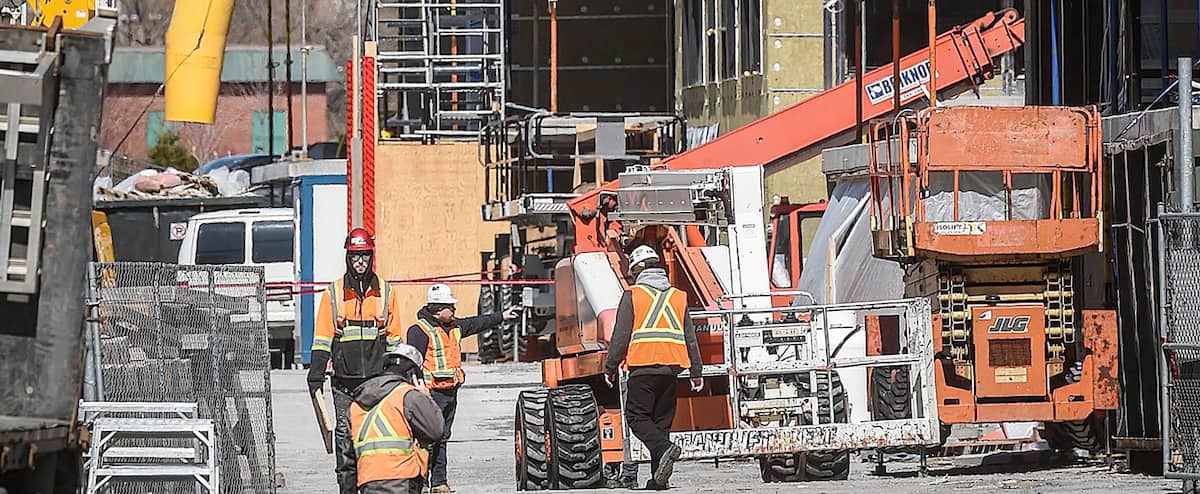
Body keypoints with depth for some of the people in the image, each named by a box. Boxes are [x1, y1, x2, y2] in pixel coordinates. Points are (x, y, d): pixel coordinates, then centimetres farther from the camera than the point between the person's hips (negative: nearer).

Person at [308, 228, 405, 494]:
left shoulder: (385, 293, 8)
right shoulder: (333, 293, 5)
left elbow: (394, 338, 13)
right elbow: (322, 339, 5)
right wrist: (316, 376, -1)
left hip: (377, 379, 1)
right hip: (344, 381, -1)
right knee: (345, 437, -1)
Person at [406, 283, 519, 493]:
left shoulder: (454, 326, 15)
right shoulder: (420, 330, -11)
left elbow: (476, 324, 33)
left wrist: (501, 316, 42)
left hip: (450, 392, 9)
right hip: (431, 392, -9)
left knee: (442, 439, 12)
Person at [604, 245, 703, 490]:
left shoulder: (632, 295, -1)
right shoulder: (679, 296, 13)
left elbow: (621, 336, -4)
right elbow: (690, 338, 15)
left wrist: (610, 367, 4)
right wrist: (696, 372, 21)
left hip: (643, 366, -5)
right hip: (671, 368, 5)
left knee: (637, 417, -1)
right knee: (662, 421, 9)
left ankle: (664, 449, -27)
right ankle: (659, 477, 6)